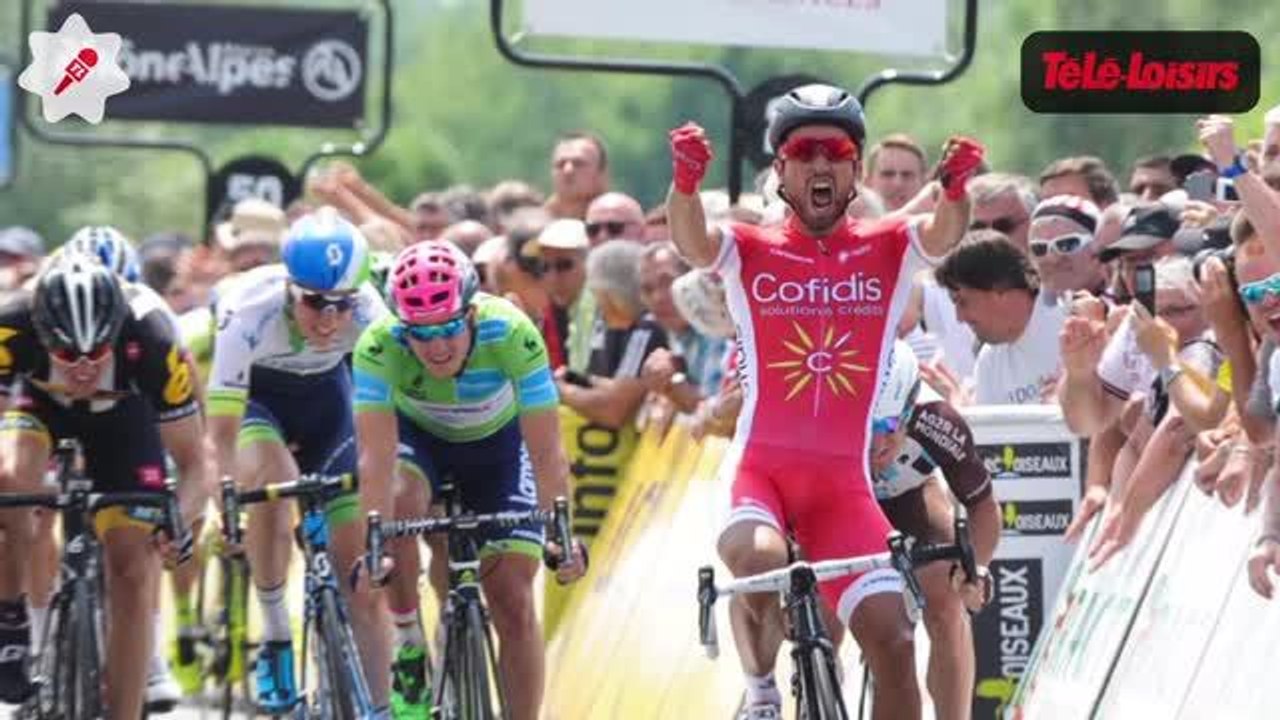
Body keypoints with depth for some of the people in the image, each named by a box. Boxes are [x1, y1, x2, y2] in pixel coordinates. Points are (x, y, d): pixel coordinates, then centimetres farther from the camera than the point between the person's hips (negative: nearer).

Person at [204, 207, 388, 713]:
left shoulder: (369, 314, -32)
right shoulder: (250, 311, -38)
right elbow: (222, 431, -38)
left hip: (323, 392, 2)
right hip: (255, 391, -2)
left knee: (354, 549, -5)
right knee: (269, 480, -34)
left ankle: (374, 704, 8)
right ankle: (275, 639, -17)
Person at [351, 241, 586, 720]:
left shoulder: (512, 335, -36)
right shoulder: (380, 346, -35)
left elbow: (547, 453, -36)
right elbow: (376, 456, -40)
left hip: (497, 441, 0)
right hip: (417, 434, 0)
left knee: (513, 600, -8)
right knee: (400, 502, -33)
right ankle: (410, 653, -15)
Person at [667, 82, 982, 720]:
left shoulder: (886, 251, 6)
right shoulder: (750, 252, 3)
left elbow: (942, 236, -14)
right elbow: (691, 241, -18)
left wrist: (956, 188, -38)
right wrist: (685, 182, -41)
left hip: (842, 481, 2)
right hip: (761, 468, -2)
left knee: (891, 636, -11)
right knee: (759, 561, -33)